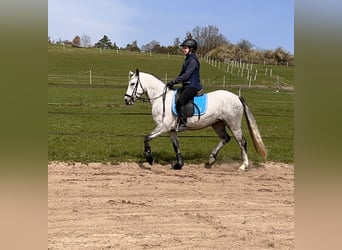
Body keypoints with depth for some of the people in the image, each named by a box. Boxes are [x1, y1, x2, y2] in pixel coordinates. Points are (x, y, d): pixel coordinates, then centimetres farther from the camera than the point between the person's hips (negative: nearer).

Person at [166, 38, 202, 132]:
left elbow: (186, 75, -19)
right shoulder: (187, 59, 18)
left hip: (193, 86, -11)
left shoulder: (193, 60, -13)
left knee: (180, 101, -25)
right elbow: (181, 74, 21)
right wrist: (173, 82, 10)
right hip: (187, 86, 11)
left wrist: (173, 82, -18)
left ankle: (183, 124, -24)